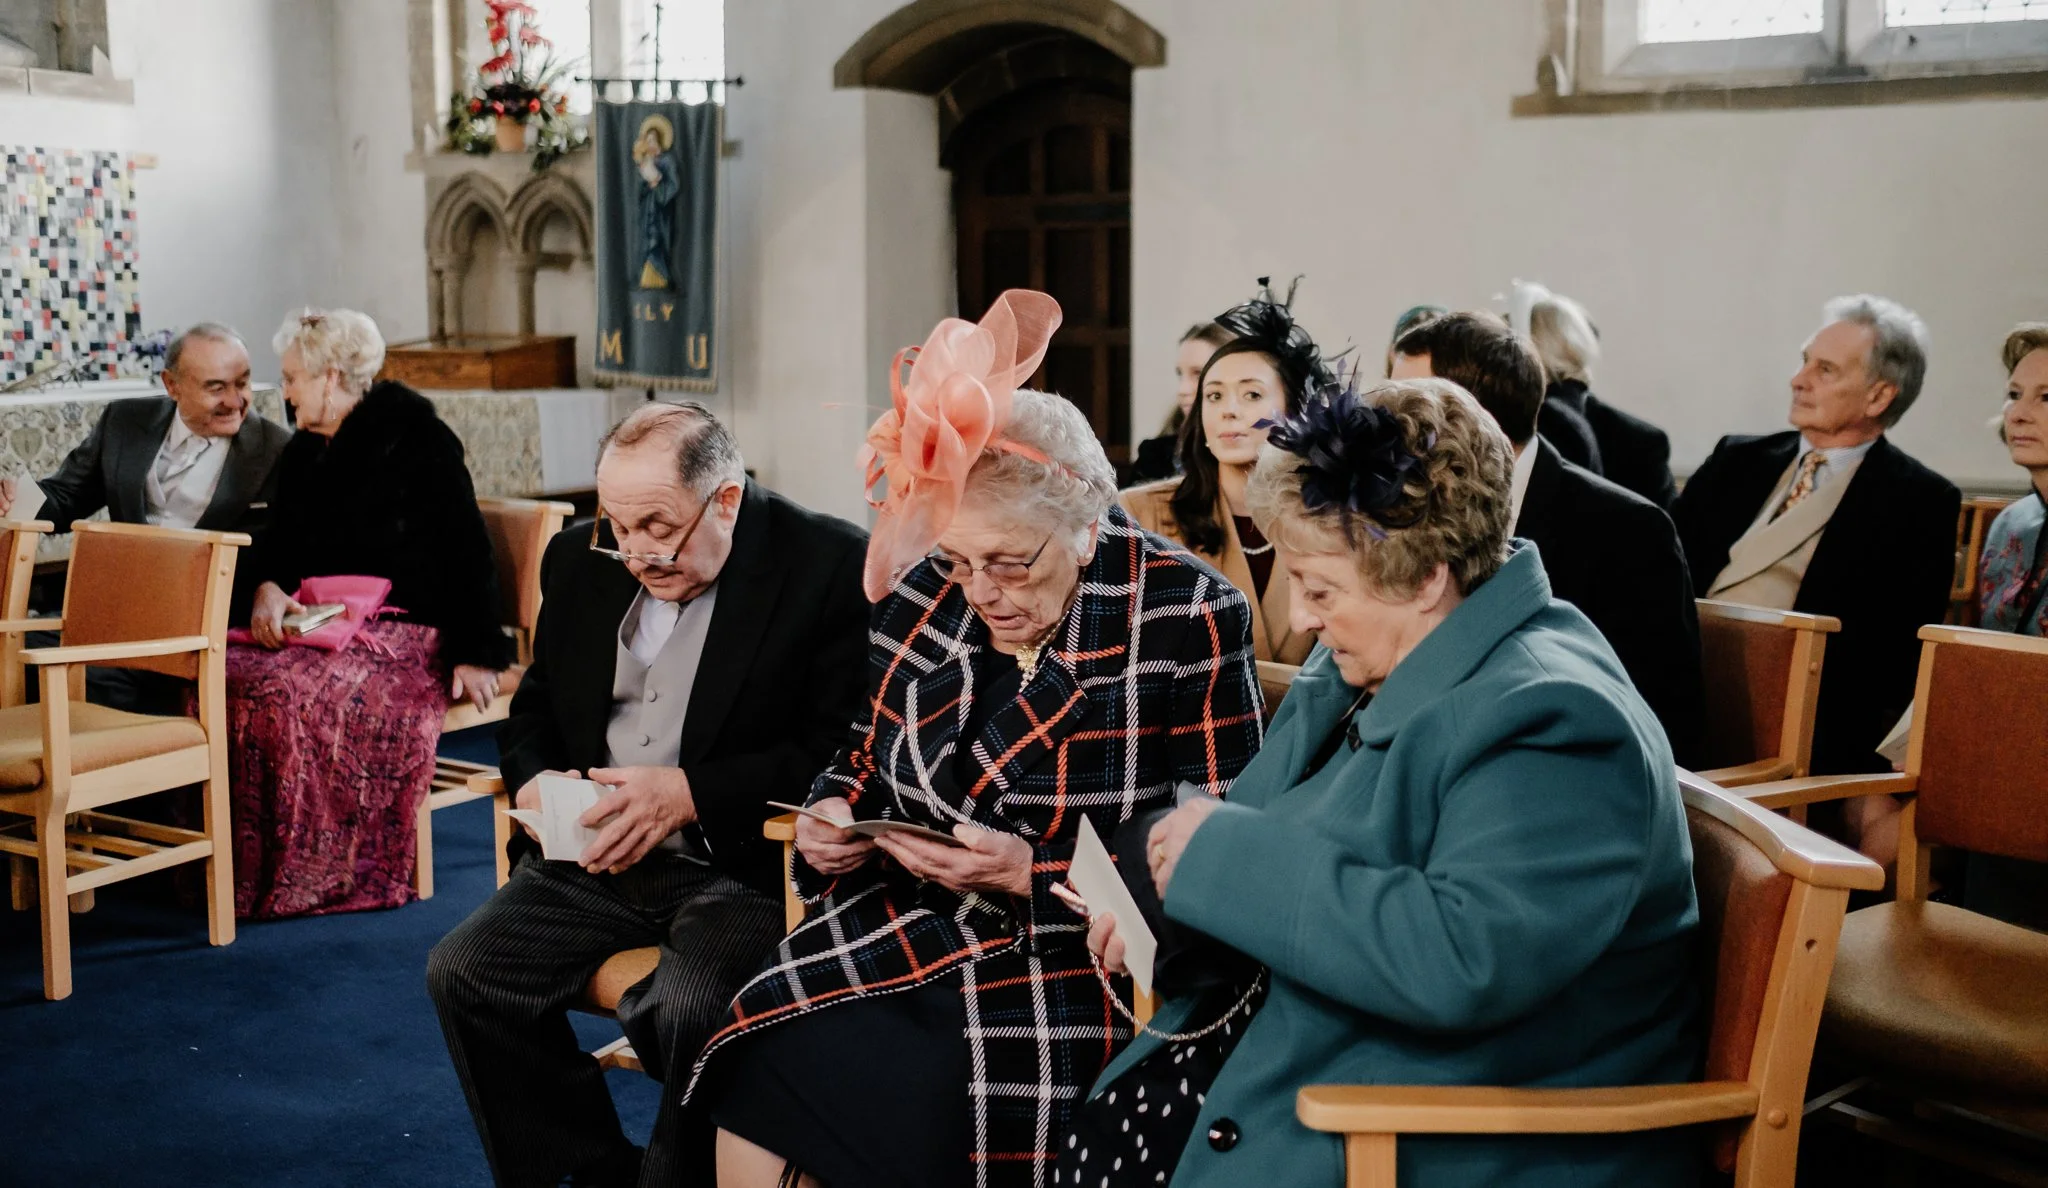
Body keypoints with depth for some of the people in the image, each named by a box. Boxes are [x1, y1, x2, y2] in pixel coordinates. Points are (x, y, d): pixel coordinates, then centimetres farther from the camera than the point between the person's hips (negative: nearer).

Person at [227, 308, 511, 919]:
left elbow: (465, 551, -8)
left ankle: (315, 877, -22)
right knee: (219, 671, -19)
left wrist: (475, 652, -13)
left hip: (403, 635, -7)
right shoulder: (304, 452, 19)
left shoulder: (416, 439, -4)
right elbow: (275, 544, 20)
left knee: (286, 689, -32)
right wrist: (266, 589, -5)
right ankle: (233, 865, -14)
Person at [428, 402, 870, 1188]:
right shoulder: (582, 561, 8)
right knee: (462, 971, -13)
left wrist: (689, 793, -20)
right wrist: (534, 780, -2)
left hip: (742, 866, -6)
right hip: (596, 860, 6)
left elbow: (838, 751, -13)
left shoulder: (830, 567, -10)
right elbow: (536, 704, 21)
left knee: (688, 1011, -31)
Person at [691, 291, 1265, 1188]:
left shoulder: (1188, 618, -10)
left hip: (1072, 965, -4)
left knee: (872, 1100, -24)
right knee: (755, 1056, -18)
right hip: (904, 931, 5)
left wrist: (1031, 876, -20)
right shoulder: (923, 598, 4)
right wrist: (836, 813, -2)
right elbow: (869, 754, 21)